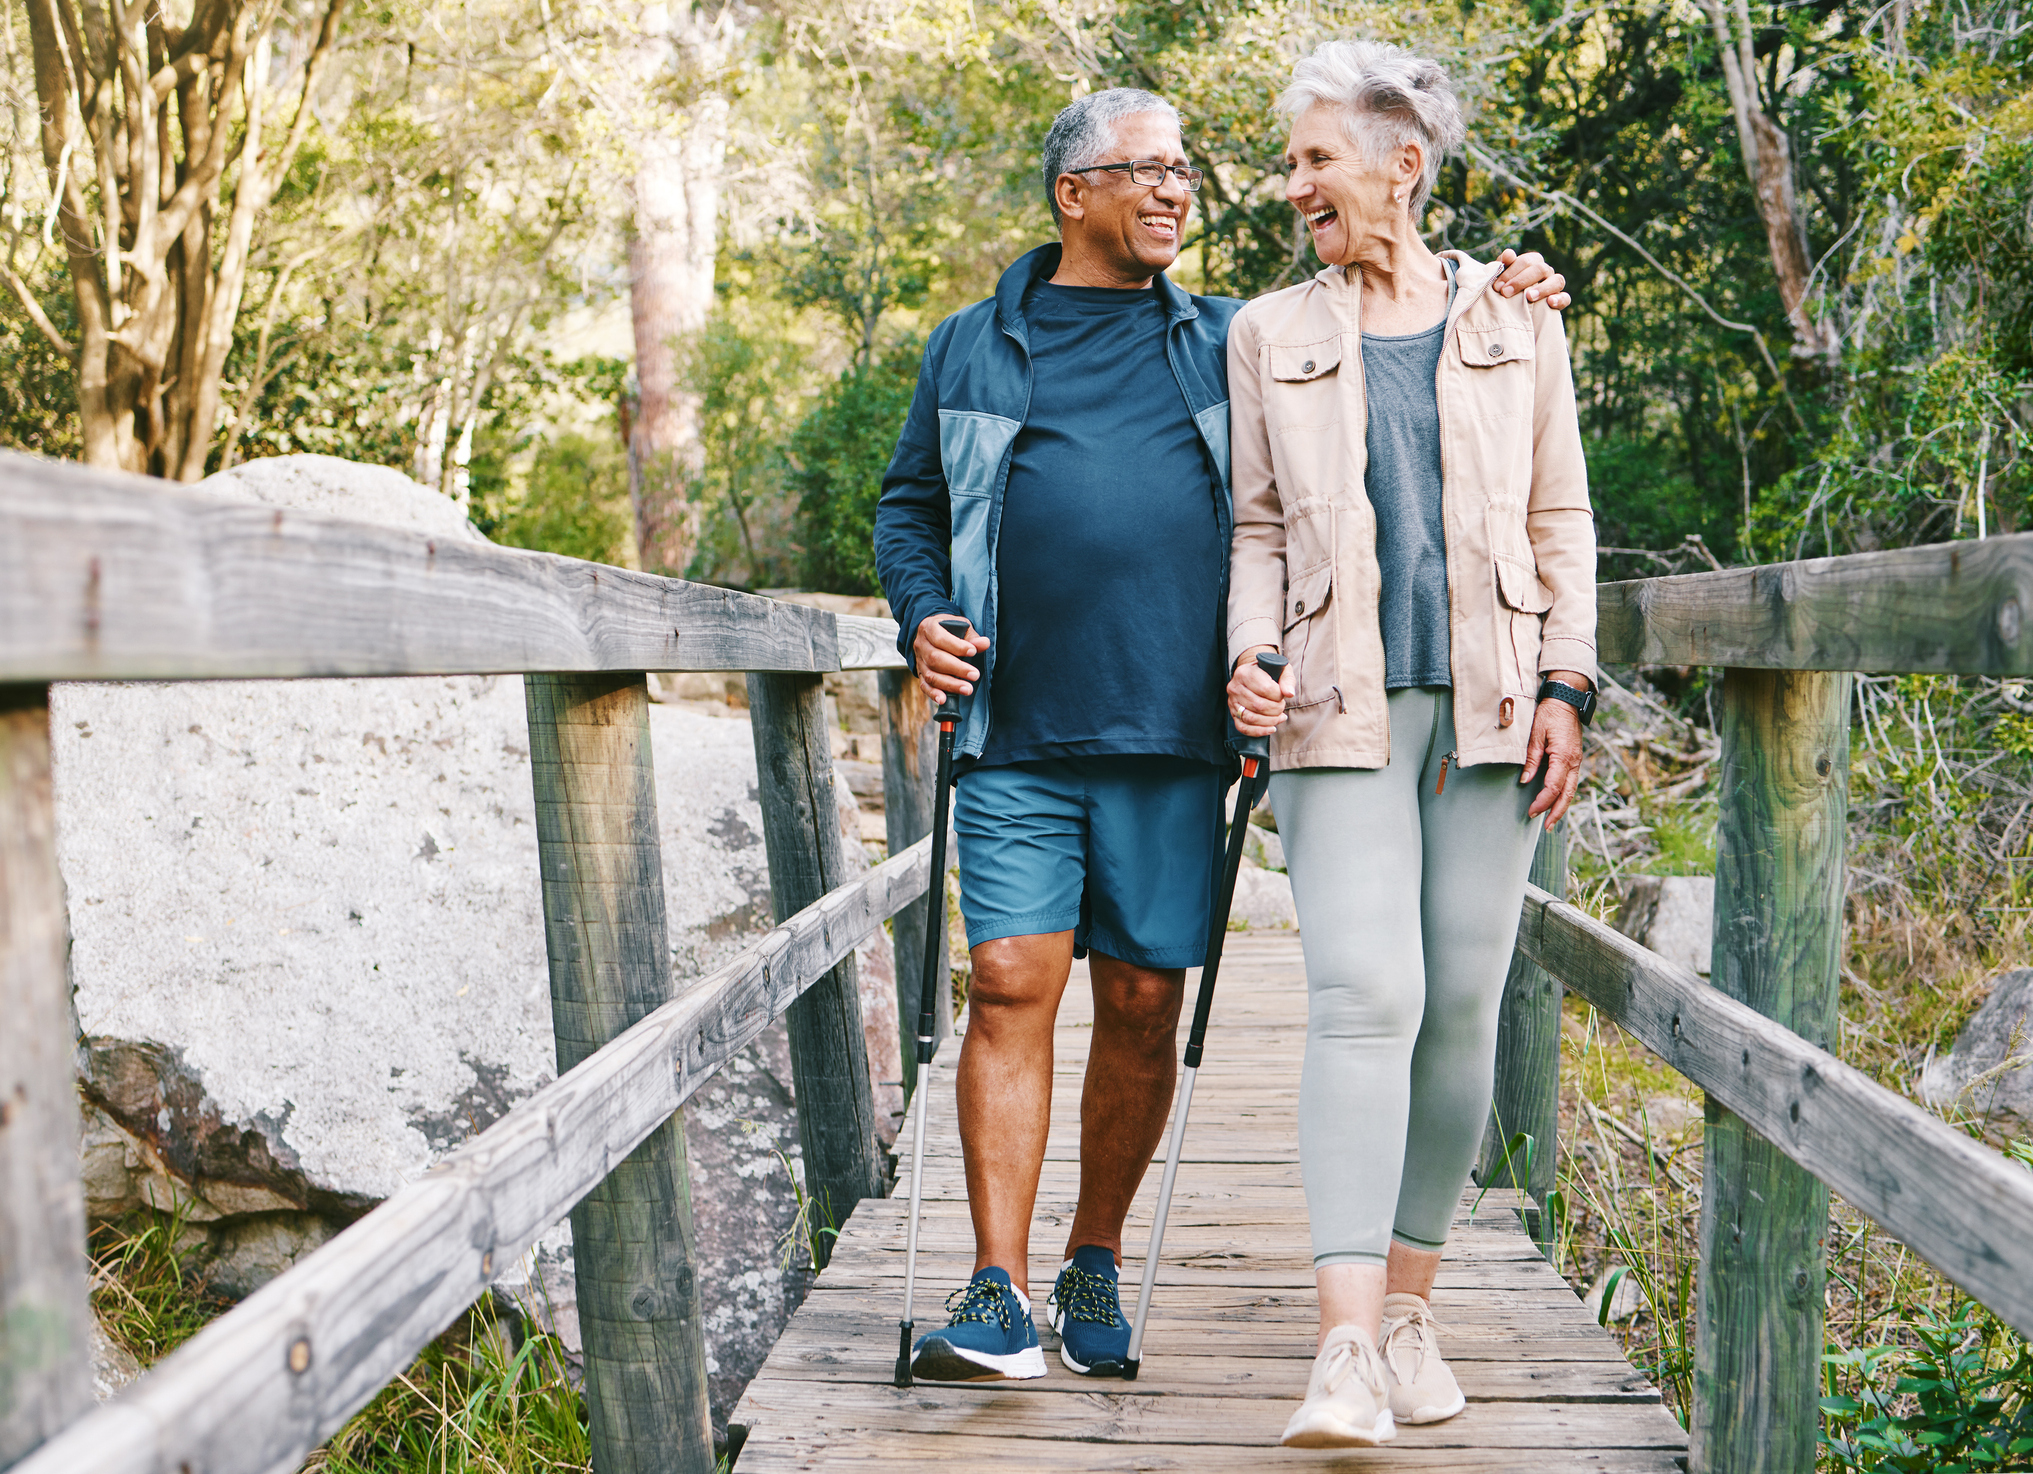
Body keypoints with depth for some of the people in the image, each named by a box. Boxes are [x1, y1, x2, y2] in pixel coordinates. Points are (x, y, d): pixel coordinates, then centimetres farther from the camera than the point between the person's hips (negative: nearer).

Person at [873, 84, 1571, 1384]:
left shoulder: (1231, 344, 16)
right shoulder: (973, 349, 14)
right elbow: (910, 507, 19)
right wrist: (924, 616, 1)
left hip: (1173, 742, 1)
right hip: (1019, 741, -1)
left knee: (1144, 1008, 3)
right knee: (1011, 986, -8)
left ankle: (1096, 1265, 21)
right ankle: (998, 1293, -2)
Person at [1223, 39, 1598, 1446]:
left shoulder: (1515, 324, 12)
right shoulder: (1272, 334, 13)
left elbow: (1562, 519, 11)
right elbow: (1257, 527, 12)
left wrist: (1566, 684, 1)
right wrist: (1250, 656, -5)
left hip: (1488, 702, 1)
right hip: (1342, 705, -1)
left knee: (1462, 1006, 2)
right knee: (1364, 996, -15)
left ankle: (1410, 1311, 16)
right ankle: (1348, 1348, -16)